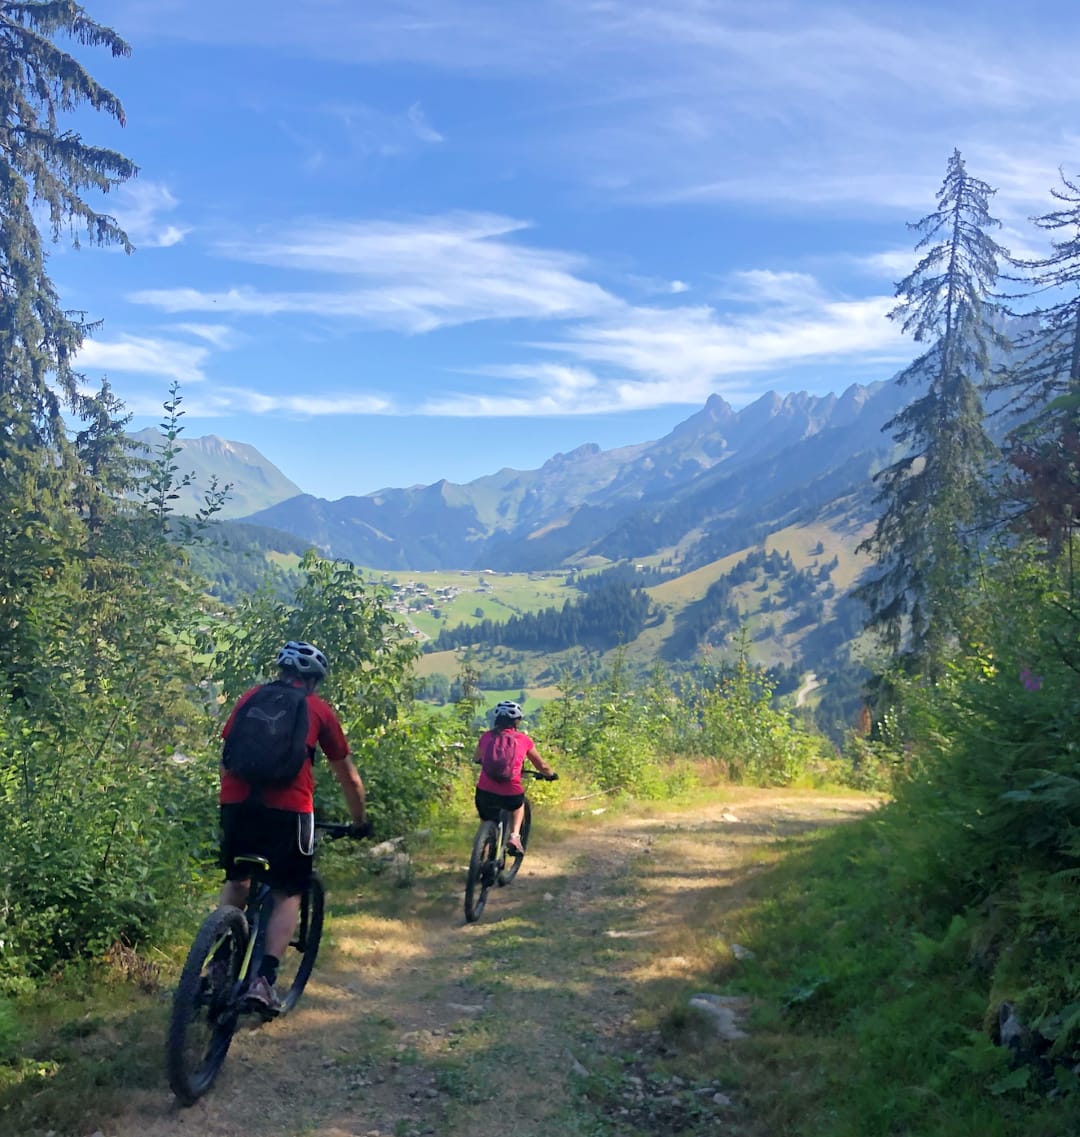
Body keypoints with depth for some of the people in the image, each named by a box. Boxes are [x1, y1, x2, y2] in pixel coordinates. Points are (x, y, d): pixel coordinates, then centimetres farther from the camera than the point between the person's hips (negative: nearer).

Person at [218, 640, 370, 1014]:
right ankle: (264, 980, 1)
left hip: (236, 803, 3)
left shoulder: (250, 697, 20)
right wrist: (360, 822, 33)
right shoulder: (319, 709, 14)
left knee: (236, 881, 27)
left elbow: (226, 757, 25)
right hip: (288, 809, -3)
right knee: (288, 895, 13)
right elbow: (348, 776, 20)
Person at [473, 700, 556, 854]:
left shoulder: (486, 736, 8)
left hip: (485, 794, 1)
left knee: (488, 823, 29)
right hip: (511, 796, -1)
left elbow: (476, 759, 28)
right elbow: (541, 765, 16)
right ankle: (514, 836, 16)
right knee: (519, 803, 34)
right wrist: (552, 774, 37)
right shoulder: (523, 739, 4)